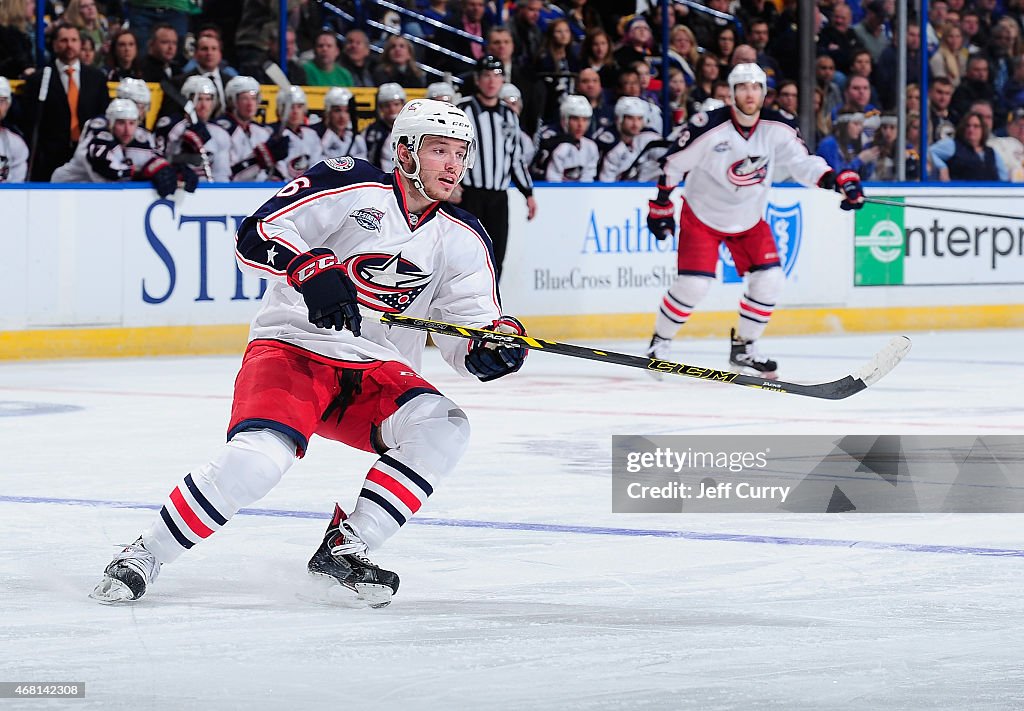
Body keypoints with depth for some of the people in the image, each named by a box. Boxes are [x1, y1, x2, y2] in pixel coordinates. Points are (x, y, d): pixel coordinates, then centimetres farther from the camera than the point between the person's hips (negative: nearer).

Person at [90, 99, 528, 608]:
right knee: (257, 459, -30)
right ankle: (144, 556, -12)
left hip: (377, 374, 5)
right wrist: (312, 268, -33)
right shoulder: (351, 187, -7)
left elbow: (467, 335, 8)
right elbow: (257, 235, -15)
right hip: (292, 350, -5)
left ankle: (345, 548, -13)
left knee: (443, 429, -23)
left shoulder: (463, 239, 8)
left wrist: (493, 345, -16)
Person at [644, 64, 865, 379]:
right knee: (693, 285, -15)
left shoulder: (778, 128, -13)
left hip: (750, 220, 4)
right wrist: (660, 207, -5)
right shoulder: (709, 127, -23)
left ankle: (742, 348, 13)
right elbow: (673, 163, -12)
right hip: (702, 215, -4)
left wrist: (837, 180, -30)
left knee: (769, 281, -5)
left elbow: (801, 162, -12)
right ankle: (659, 343, 7)